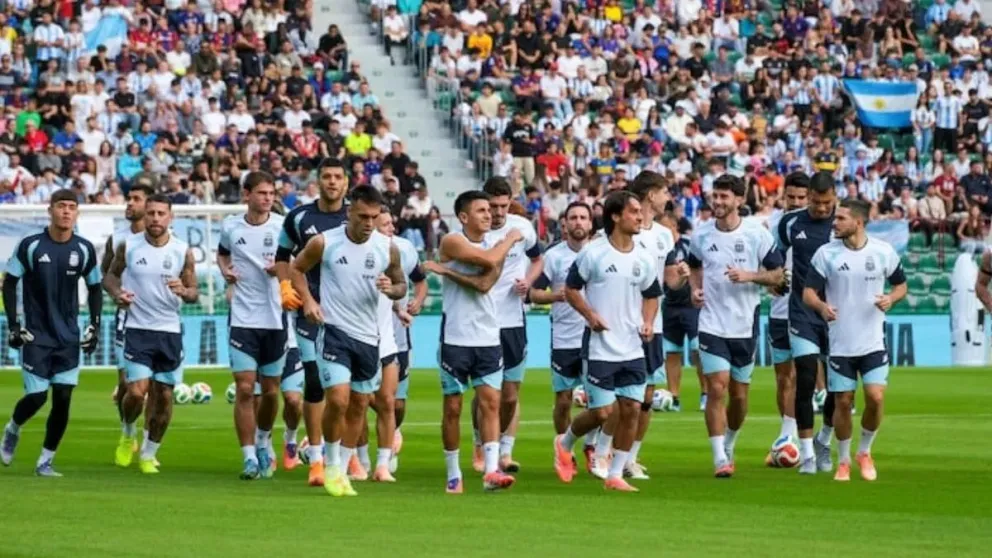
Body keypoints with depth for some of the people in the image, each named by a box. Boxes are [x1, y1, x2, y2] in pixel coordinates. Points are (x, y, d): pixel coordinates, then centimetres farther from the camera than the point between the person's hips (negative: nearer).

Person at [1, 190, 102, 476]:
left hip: (69, 338, 3)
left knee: (63, 399, -4)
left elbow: (94, 288, 12)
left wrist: (95, 326, 4)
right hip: (36, 336, -3)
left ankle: (45, 461, 8)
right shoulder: (30, 245, -8)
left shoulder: (84, 249, 0)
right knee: (36, 397, -6)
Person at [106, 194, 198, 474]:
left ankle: (148, 455, 20)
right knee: (137, 391, -15)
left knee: (164, 397, 3)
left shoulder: (183, 252, -1)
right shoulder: (128, 246, -2)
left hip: (170, 332, 2)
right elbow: (111, 275, 12)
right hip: (138, 328, -2)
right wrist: (117, 292, -10)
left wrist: (184, 291, -19)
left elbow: (194, 294, 5)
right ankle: (127, 434, 17)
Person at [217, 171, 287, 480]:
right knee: (244, 388, -9)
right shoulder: (230, 226, 3)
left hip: (275, 318, 0)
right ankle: (250, 458, -5)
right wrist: (224, 269, 2)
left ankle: (263, 441, 35)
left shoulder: (283, 226, -3)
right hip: (243, 319, 0)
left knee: (270, 390, 8)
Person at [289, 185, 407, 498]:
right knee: (338, 399, -16)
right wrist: (307, 299, -9)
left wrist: (392, 289, -12)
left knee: (359, 405, 9)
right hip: (334, 330, -4)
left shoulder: (387, 248, -1)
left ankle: (342, 471, 21)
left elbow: (401, 285, 11)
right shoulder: (324, 243, -9)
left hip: (368, 335, 4)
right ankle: (331, 465, 4)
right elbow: (297, 269, 7)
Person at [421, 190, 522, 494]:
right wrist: (510, 239, -5)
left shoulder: (495, 246, 9)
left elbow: (484, 283, -9)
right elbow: (488, 259, -22)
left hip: (488, 338, 4)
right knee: (452, 406, 2)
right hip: (456, 337, -4)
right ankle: (453, 475, 11)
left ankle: (491, 470, -12)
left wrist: (446, 271, -15)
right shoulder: (452, 242, -6)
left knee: (490, 402, -6)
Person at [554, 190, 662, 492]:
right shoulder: (593, 253, -8)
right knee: (603, 412, -6)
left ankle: (615, 475, 11)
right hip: (600, 347, -5)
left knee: (631, 409, -1)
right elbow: (571, 289, 0)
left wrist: (648, 322, 1)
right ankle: (564, 443, 24)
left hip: (633, 350, 5)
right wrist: (590, 315, -14)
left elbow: (651, 295, 18)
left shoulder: (645, 259, 6)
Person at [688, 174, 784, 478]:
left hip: (745, 326, 0)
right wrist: (695, 288, 1)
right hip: (712, 325, 0)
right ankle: (720, 459, -9)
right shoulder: (701, 234, 2)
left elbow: (778, 275, -1)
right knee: (716, 388, -12)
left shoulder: (757, 234, -5)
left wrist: (749, 276, -18)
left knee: (739, 395, 9)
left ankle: (729, 447, 33)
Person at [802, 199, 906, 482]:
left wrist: (891, 299, -12)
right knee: (842, 402, 2)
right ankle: (843, 461, 20)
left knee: (876, 397, -10)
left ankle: (865, 452, 14)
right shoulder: (826, 253, -3)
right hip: (840, 343, 0)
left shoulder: (884, 252, -1)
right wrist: (822, 306, -25)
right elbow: (808, 292, -3)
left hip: (873, 341, 0)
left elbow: (901, 285, 11)